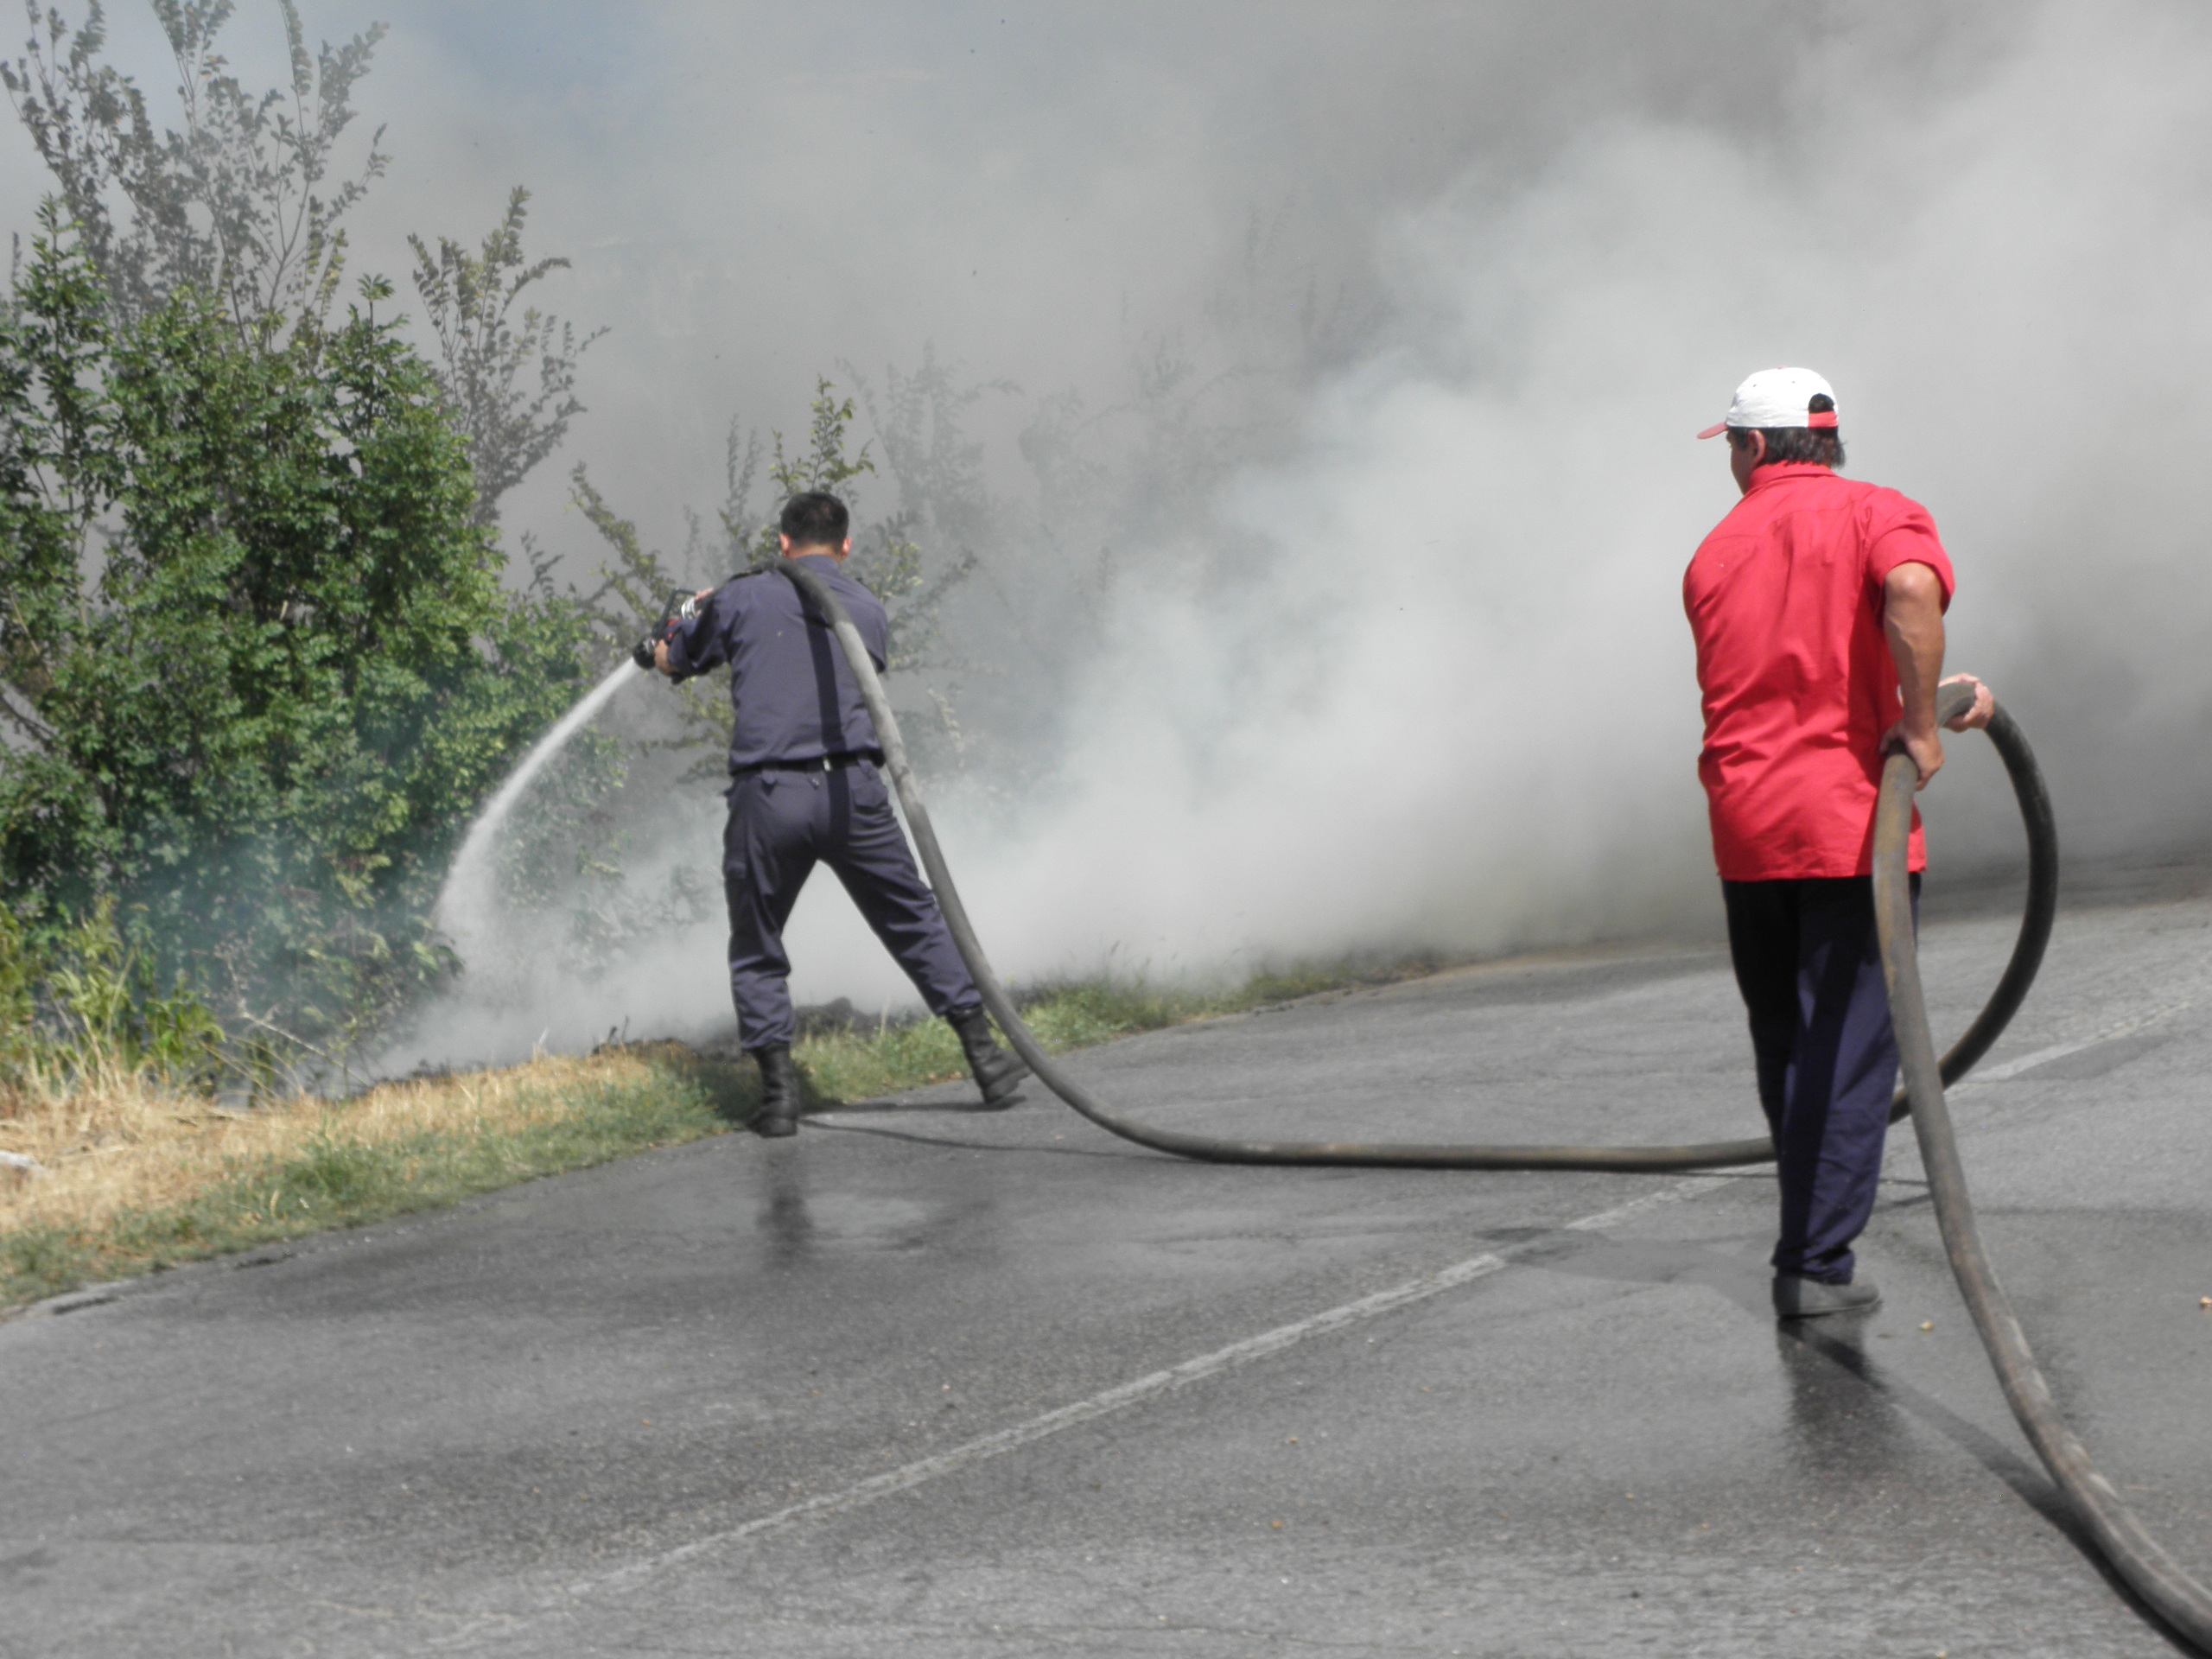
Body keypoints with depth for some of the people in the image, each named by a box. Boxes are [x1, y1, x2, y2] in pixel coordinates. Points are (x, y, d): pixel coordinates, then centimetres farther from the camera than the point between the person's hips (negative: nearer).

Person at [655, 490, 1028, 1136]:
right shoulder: (869, 611, 16)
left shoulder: (742, 599, 8)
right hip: (851, 790, 1)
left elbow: (672, 663, 20)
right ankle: (984, 1057, 16)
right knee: (916, 922, 15)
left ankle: (778, 1086, 4)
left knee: (757, 950, 13)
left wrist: (696, 617, 46)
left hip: (766, 793, -1)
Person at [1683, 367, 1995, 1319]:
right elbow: (1912, 591, -25)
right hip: (1850, 821, -5)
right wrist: (1920, 725, -16)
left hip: (1745, 833, 5)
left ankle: (1815, 1233, 26)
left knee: (1784, 1044, 16)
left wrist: (1929, 708, 20)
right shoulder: (1877, 515, -1)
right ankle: (1817, 1264, -6)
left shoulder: (1715, 555, 17)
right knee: (1848, 1046, -2)